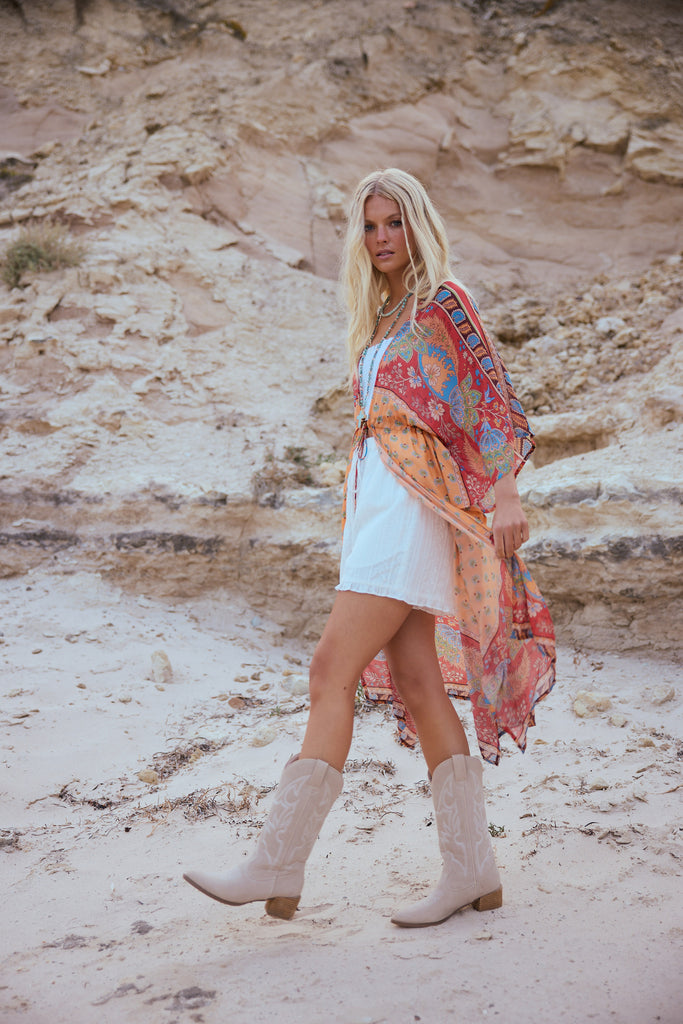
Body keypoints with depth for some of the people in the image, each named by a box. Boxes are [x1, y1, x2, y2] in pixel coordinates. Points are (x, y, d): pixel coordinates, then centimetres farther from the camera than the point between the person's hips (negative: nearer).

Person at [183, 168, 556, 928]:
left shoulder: (443, 301, -1)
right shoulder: (380, 321, 22)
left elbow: (493, 397, -9)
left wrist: (505, 493, -19)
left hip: (413, 501, -8)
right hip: (373, 499, 8)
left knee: (333, 669, -14)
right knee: (416, 682, 3)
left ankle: (276, 868, -11)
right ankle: (472, 871, 7)